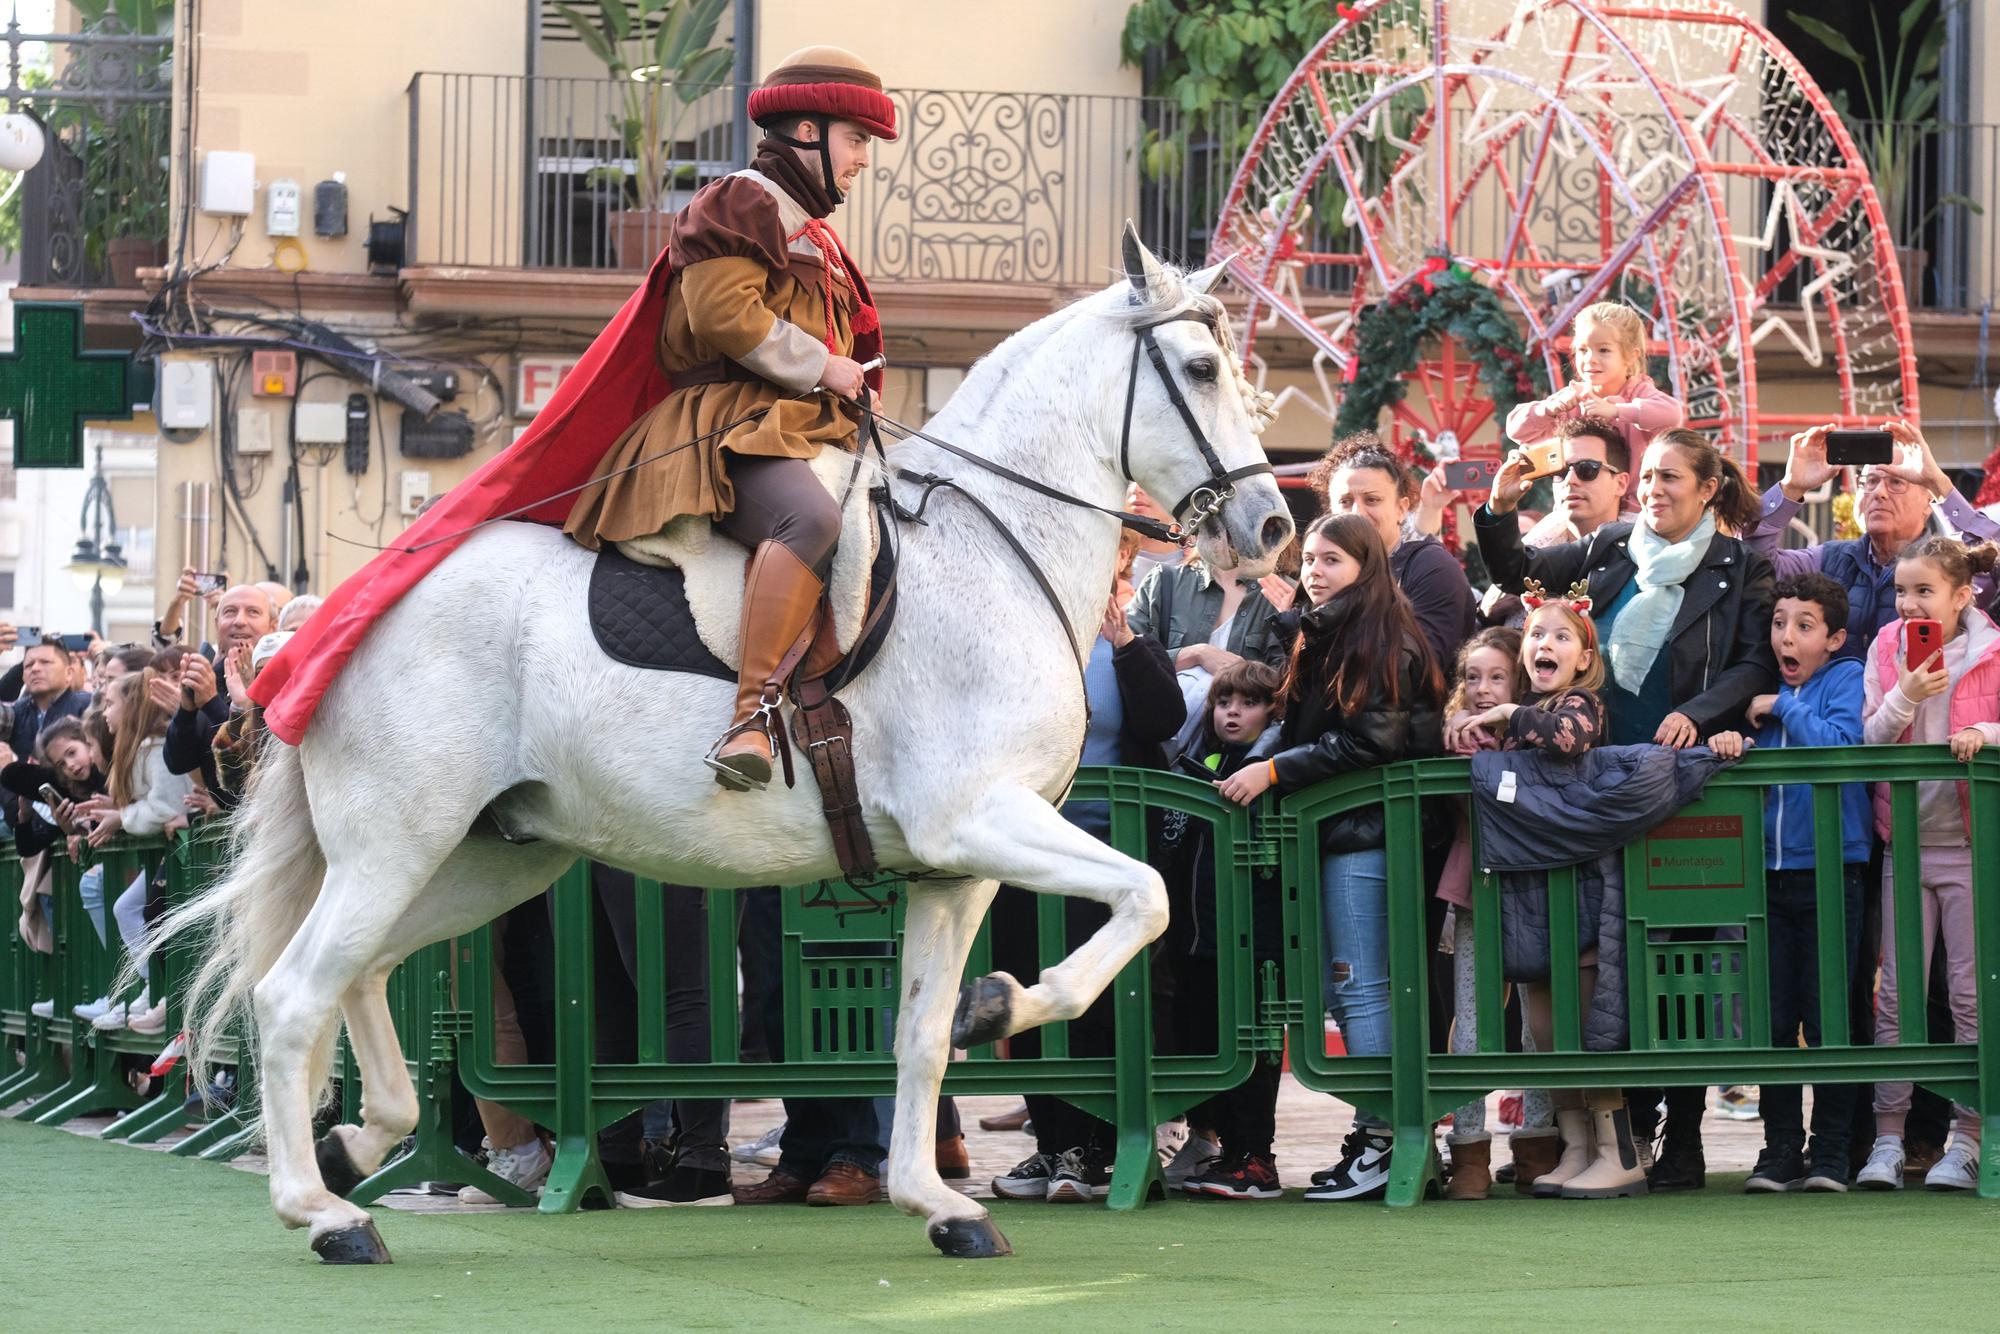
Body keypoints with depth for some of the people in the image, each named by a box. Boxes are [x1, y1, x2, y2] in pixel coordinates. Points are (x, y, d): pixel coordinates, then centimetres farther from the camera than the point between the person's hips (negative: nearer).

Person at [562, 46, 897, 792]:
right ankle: (752, 715, -44)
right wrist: (820, 367, -11)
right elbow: (723, 312, -16)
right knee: (811, 516, -38)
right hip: (731, 424, -11)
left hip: (803, 430, 11)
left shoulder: (812, 234, 29)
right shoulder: (741, 203, -1)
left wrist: (856, 392, 18)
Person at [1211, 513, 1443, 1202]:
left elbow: (1368, 743, -17)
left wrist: (1274, 771, -18)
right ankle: (1396, 1128, 9)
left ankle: (1379, 1139, -9)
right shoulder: (1317, 639, 19)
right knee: (1339, 988, 7)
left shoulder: (1387, 641, -9)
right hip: (1326, 831, 9)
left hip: (1362, 832, -9)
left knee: (1358, 986, -10)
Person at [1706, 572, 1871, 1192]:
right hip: (1770, 872, 5)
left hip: (1831, 869, -5)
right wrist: (1731, 743, -7)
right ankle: (1780, 1149, 10)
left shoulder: (1847, 678, 0)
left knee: (1827, 1018, -2)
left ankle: (1830, 1154, 4)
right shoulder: (1767, 694, 14)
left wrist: (1783, 709, -8)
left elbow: (1841, 745, -16)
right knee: (1774, 1019, 4)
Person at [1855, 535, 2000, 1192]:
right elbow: (1868, 741, 1)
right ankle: (1888, 1138, 6)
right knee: (1897, 993, 2)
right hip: (1905, 839, 3)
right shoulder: (1887, 649, 5)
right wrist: (1905, 698, -15)